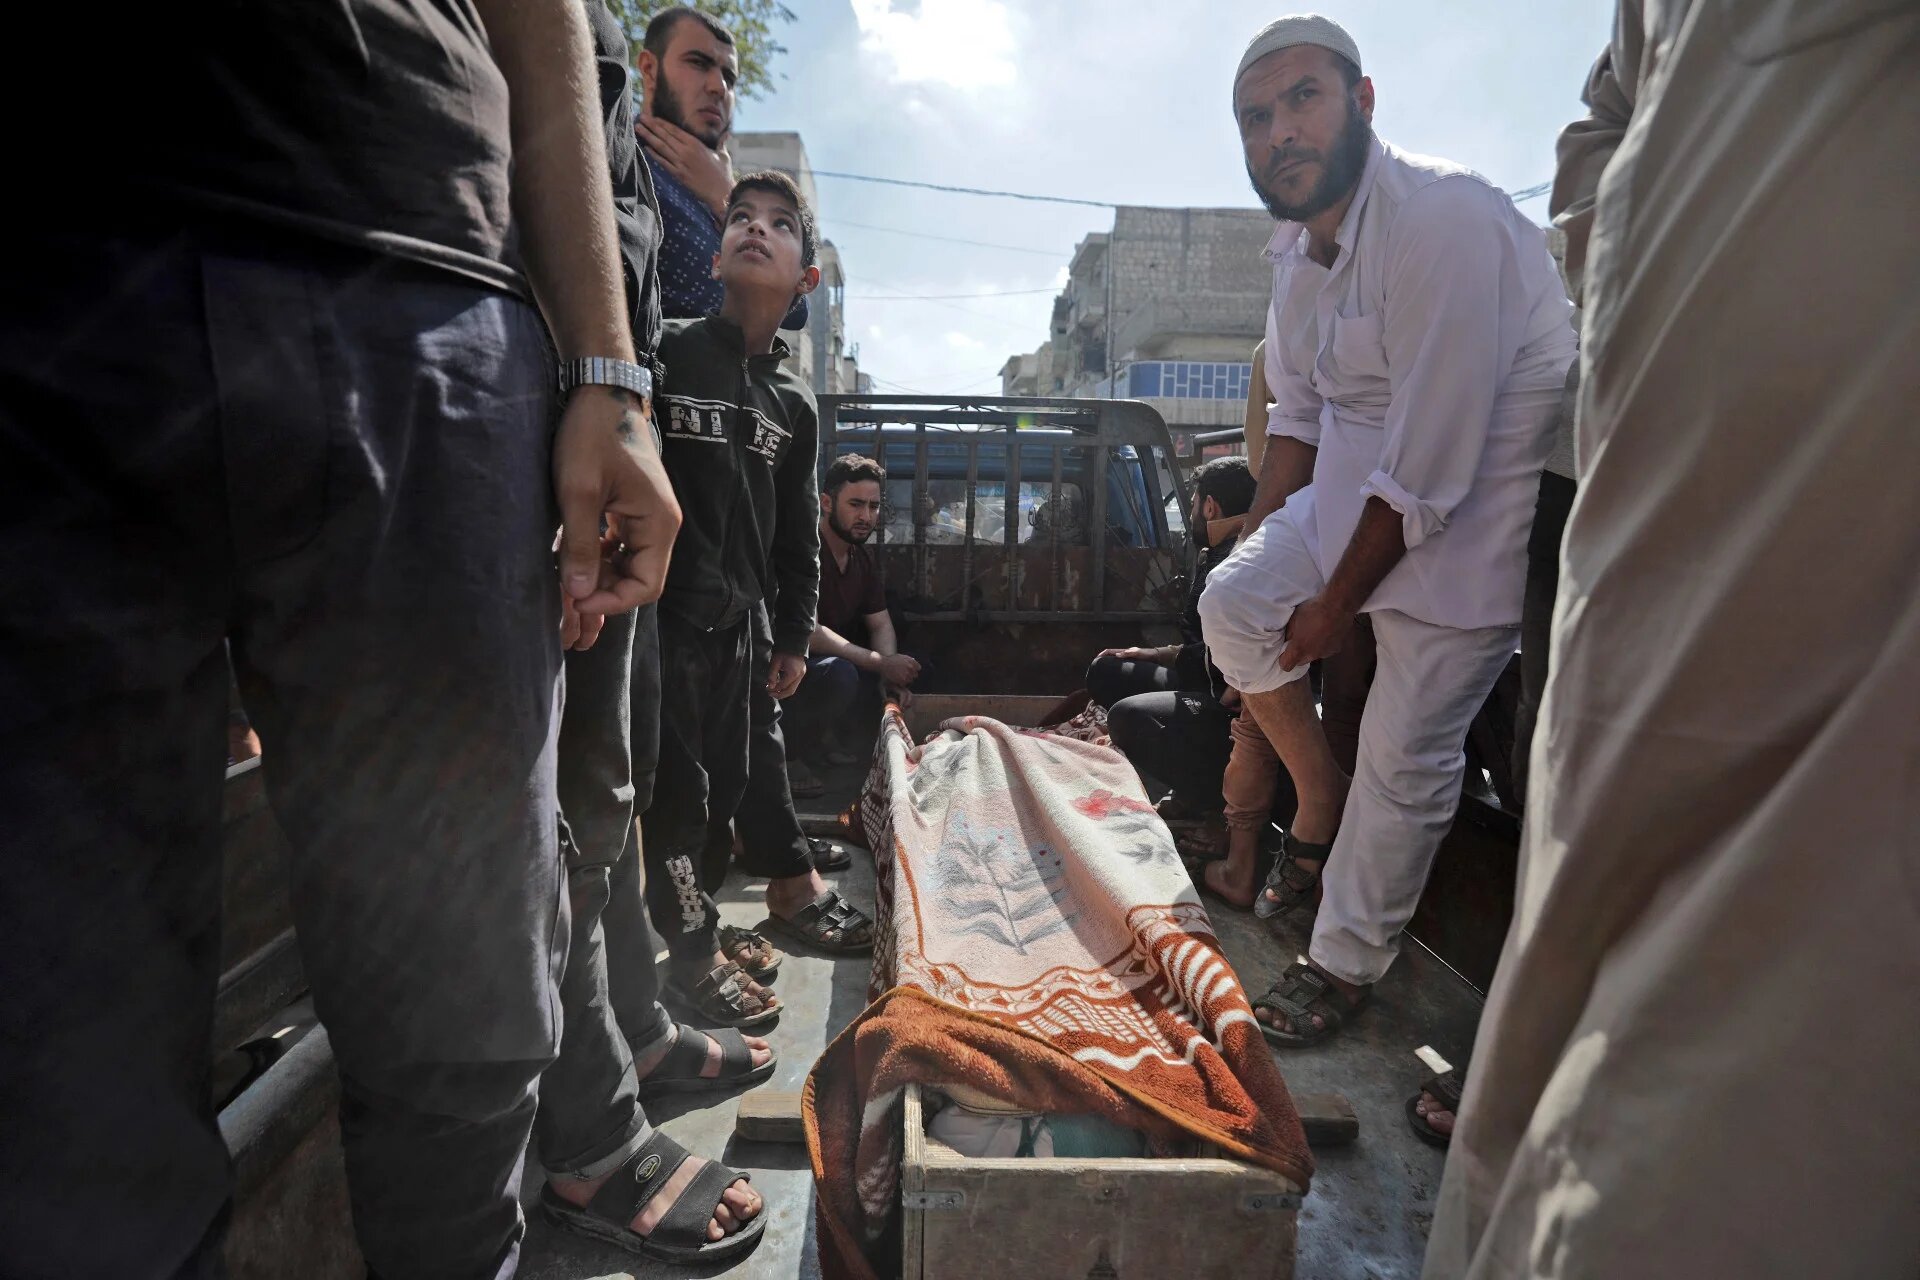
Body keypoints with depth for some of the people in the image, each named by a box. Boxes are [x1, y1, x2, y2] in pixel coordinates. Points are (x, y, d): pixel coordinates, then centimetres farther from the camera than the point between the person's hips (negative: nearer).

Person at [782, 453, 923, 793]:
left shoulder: (862, 560, 6)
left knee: (910, 665, 1)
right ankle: (787, 756, -12)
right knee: (839, 674, -36)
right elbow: (806, 630, -31)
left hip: (829, 659, 9)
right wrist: (881, 664, -30)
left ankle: (821, 736, 10)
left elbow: (881, 625, 7)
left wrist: (891, 671, -14)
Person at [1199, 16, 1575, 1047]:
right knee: (1232, 604, -6)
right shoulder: (1297, 245, 4)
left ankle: (1346, 965, 17)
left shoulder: (1444, 220, -25)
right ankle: (1320, 804, 16)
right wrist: (1260, 546, 6)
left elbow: (1429, 468, -26)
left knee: (1406, 751, -3)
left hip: (1478, 505, -8)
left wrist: (1338, 601, -16)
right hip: (1360, 479, 8)